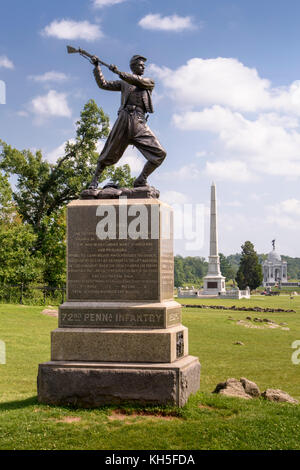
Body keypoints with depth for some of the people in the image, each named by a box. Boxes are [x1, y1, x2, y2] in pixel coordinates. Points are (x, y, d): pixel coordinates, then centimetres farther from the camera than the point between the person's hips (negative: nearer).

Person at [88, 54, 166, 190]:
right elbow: (103, 84, 16)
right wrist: (97, 66, 9)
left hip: (140, 124, 1)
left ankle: (141, 181, -3)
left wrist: (118, 72, -6)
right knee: (109, 154, -2)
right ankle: (95, 180, 11)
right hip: (124, 119, -1)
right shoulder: (123, 83, 20)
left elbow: (138, 81, -2)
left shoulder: (149, 82, 19)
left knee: (160, 153, -12)